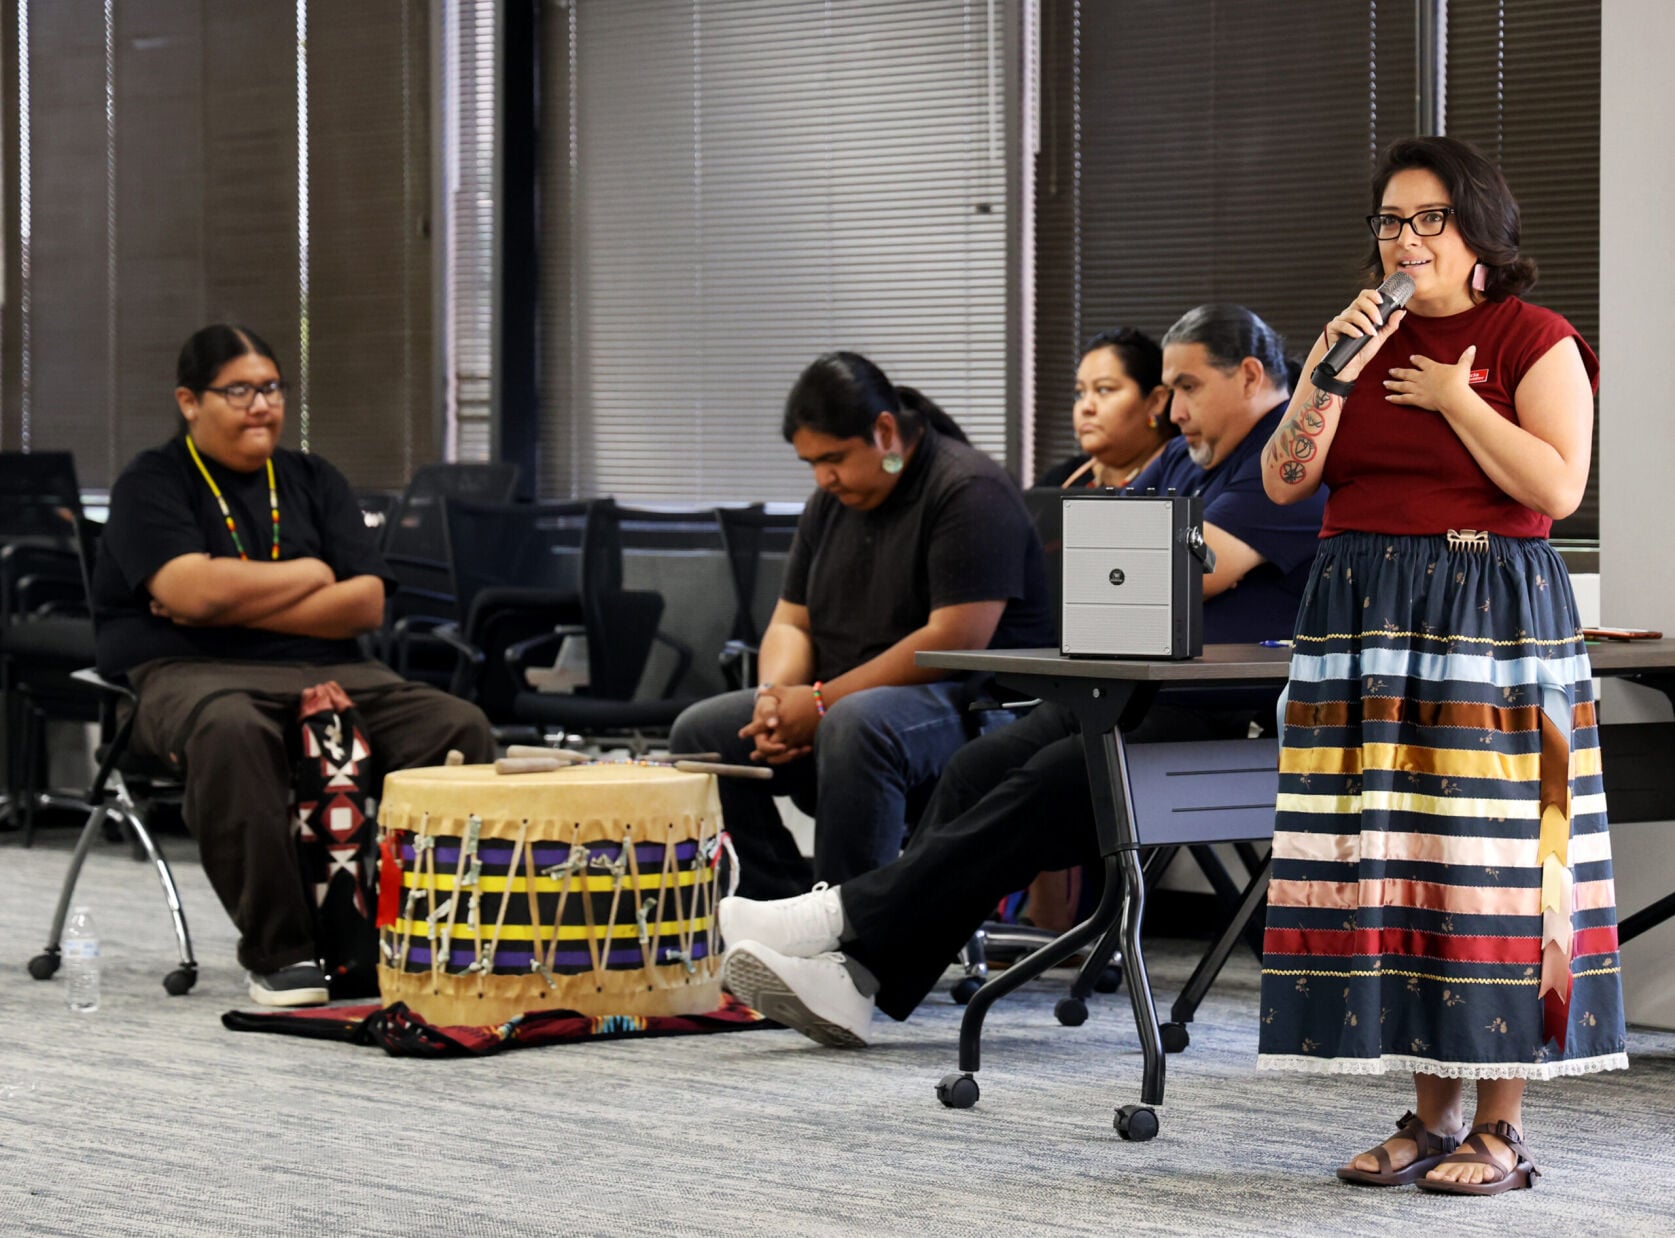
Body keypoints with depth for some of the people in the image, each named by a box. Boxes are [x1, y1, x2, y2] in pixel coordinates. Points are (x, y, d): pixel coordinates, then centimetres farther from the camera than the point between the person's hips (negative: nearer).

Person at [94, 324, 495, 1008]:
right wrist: (311, 574, -2)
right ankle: (277, 952, -32)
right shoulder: (151, 484, 4)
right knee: (231, 731, -42)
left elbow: (364, 604, 3)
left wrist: (233, 606, -8)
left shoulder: (315, 481, 17)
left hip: (324, 670, 5)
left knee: (459, 726, -21)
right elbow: (194, 589, -15)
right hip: (189, 675, -5)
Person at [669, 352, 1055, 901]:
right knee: (699, 732, -4)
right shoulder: (832, 501, 13)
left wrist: (823, 702, -20)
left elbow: (956, 639, -22)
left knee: (855, 728, -38)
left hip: (967, 709, -9)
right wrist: (775, 696, -7)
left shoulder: (968, 491, -14)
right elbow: (791, 622, 17)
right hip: (842, 707, 9)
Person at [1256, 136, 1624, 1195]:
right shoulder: (1363, 338, 15)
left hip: (1495, 624, -5)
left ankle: (1503, 1127, 0)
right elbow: (1284, 481, 5)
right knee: (1396, 858, 3)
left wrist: (1454, 397, -9)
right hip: (1364, 620, 5)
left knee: (1494, 857, -6)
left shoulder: (1536, 340, -1)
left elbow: (1557, 486, -13)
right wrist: (1334, 369, -6)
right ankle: (1433, 1114, 12)